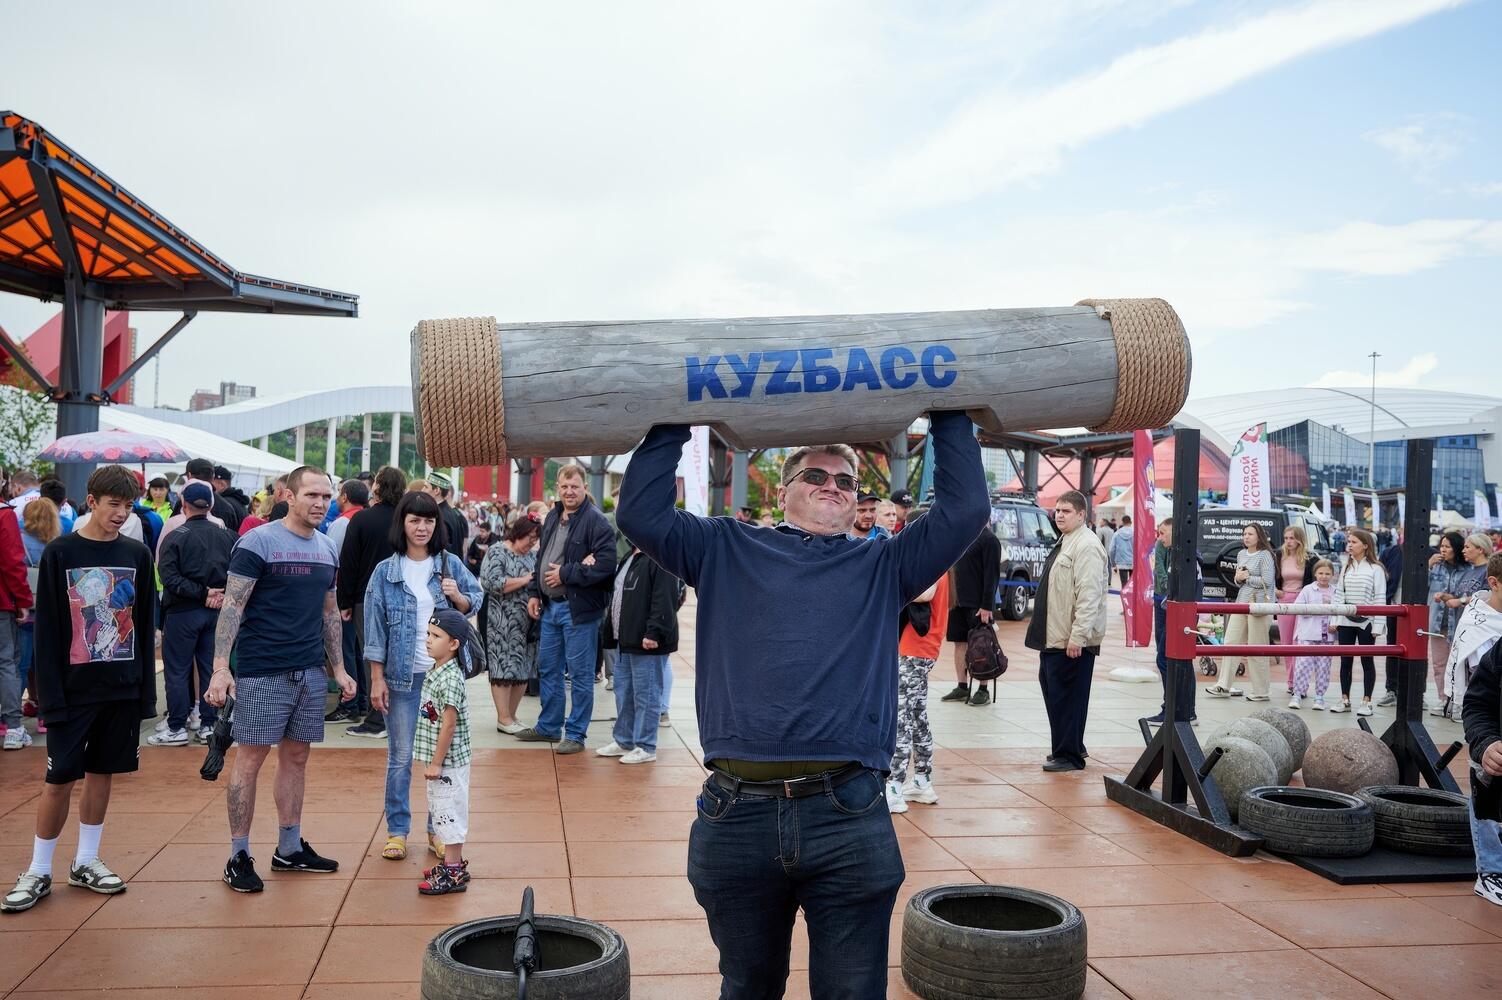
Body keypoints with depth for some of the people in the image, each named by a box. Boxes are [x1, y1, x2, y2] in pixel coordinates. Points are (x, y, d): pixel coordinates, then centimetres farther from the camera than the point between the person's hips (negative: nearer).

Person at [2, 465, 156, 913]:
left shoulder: (137, 554, 3)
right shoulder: (60, 553, -6)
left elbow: (146, 626, 7)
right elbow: (47, 630, -7)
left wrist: (146, 691, 4)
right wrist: (51, 696, -12)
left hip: (122, 690, 3)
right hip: (75, 689, -3)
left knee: (102, 773, 10)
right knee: (59, 780, 0)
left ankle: (85, 863, 23)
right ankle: (38, 872, 14)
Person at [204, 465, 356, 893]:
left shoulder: (327, 549, 11)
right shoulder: (258, 541, -9)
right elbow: (232, 605, -12)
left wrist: (339, 669, 16)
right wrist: (220, 668, -19)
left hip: (310, 672, 6)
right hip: (262, 672, -6)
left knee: (296, 757, 12)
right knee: (250, 757, 0)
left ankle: (290, 848, 23)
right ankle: (239, 855, 9)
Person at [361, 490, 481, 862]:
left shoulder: (451, 564, 2)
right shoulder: (386, 571, -2)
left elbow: (475, 604, 11)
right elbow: (376, 627, -2)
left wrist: (458, 596, -11)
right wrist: (377, 679, -5)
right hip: (402, 676, -1)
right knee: (400, 757, 6)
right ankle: (397, 829, 18)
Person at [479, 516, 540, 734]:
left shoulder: (532, 555, 14)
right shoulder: (497, 553, -6)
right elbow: (493, 583, -18)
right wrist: (525, 580, -14)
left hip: (527, 623, 7)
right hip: (502, 624, -7)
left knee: (523, 669, 6)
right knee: (504, 668, -6)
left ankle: (510, 716, 14)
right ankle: (503, 718, 0)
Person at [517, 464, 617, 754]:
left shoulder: (596, 521, -14)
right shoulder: (552, 517, 12)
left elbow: (605, 564, -22)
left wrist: (565, 574, -17)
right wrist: (535, 593, 13)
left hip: (579, 609, -8)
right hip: (550, 607, 8)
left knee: (580, 674, 2)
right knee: (547, 669, 17)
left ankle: (575, 735, 11)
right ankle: (548, 727, 30)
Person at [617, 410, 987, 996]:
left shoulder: (882, 567, 15)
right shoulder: (725, 550, 13)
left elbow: (966, 508, 8)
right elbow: (642, 512, 4)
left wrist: (947, 417, 11)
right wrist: (673, 422, 7)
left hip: (849, 817, 0)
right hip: (736, 815, 0)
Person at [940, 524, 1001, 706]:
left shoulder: (989, 539, -11)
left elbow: (992, 575, -15)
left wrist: (987, 606, -19)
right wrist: (951, 598, 13)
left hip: (978, 605, -8)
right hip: (958, 601, 8)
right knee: (960, 643, 10)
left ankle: (983, 690, 8)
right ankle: (962, 688, 18)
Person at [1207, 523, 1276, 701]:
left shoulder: (1265, 556, -7)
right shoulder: (1241, 554, 15)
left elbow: (1267, 581, -15)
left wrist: (1247, 577, -8)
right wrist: (1238, 578, 0)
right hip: (1241, 603, 8)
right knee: (1230, 643, 3)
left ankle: (1261, 692, 7)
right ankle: (1223, 686, 6)